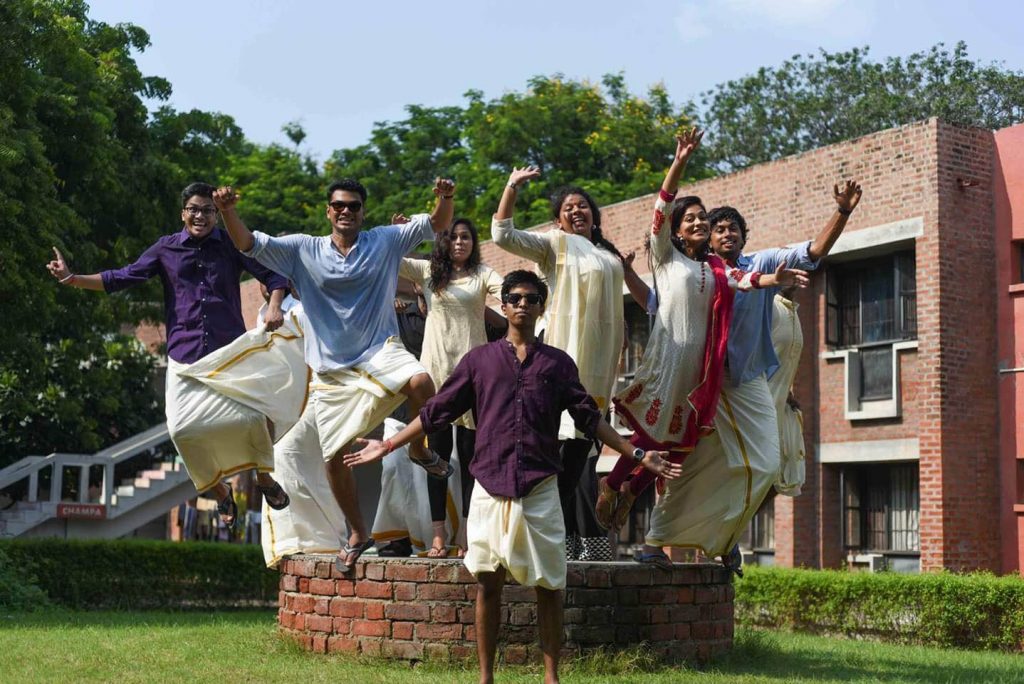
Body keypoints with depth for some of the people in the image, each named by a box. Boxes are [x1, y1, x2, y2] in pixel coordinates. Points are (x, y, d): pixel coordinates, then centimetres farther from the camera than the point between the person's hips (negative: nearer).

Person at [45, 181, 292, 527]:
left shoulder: (232, 245, 4)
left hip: (231, 354, -1)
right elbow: (121, 278, 6)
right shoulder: (166, 249, 6)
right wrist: (71, 278, -3)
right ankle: (220, 492, 15)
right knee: (182, 429, -10)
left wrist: (274, 306, -17)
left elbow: (272, 273, 3)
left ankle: (264, 477, 17)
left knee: (250, 417, -15)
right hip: (185, 357, 1)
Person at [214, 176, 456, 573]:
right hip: (332, 370, 1)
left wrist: (445, 199, -20)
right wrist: (227, 211, -24)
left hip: (380, 351, -1)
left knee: (420, 382, -34)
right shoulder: (303, 250, 2)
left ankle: (420, 450, -4)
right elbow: (249, 244, -5)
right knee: (334, 456, 2)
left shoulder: (385, 242, 4)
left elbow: (435, 224, 2)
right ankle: (357, 535, 23)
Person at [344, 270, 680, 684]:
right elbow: (437, 413, 9)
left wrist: (637, 455, 3)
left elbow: (589, 419, 10)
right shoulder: (479, 359, 9)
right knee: (487, 584, 3)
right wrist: (387, 446, 5)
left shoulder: (557, 363, 10)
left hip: (541, 490, 0)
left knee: (548, 587, 2)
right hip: (490, 487, 0)